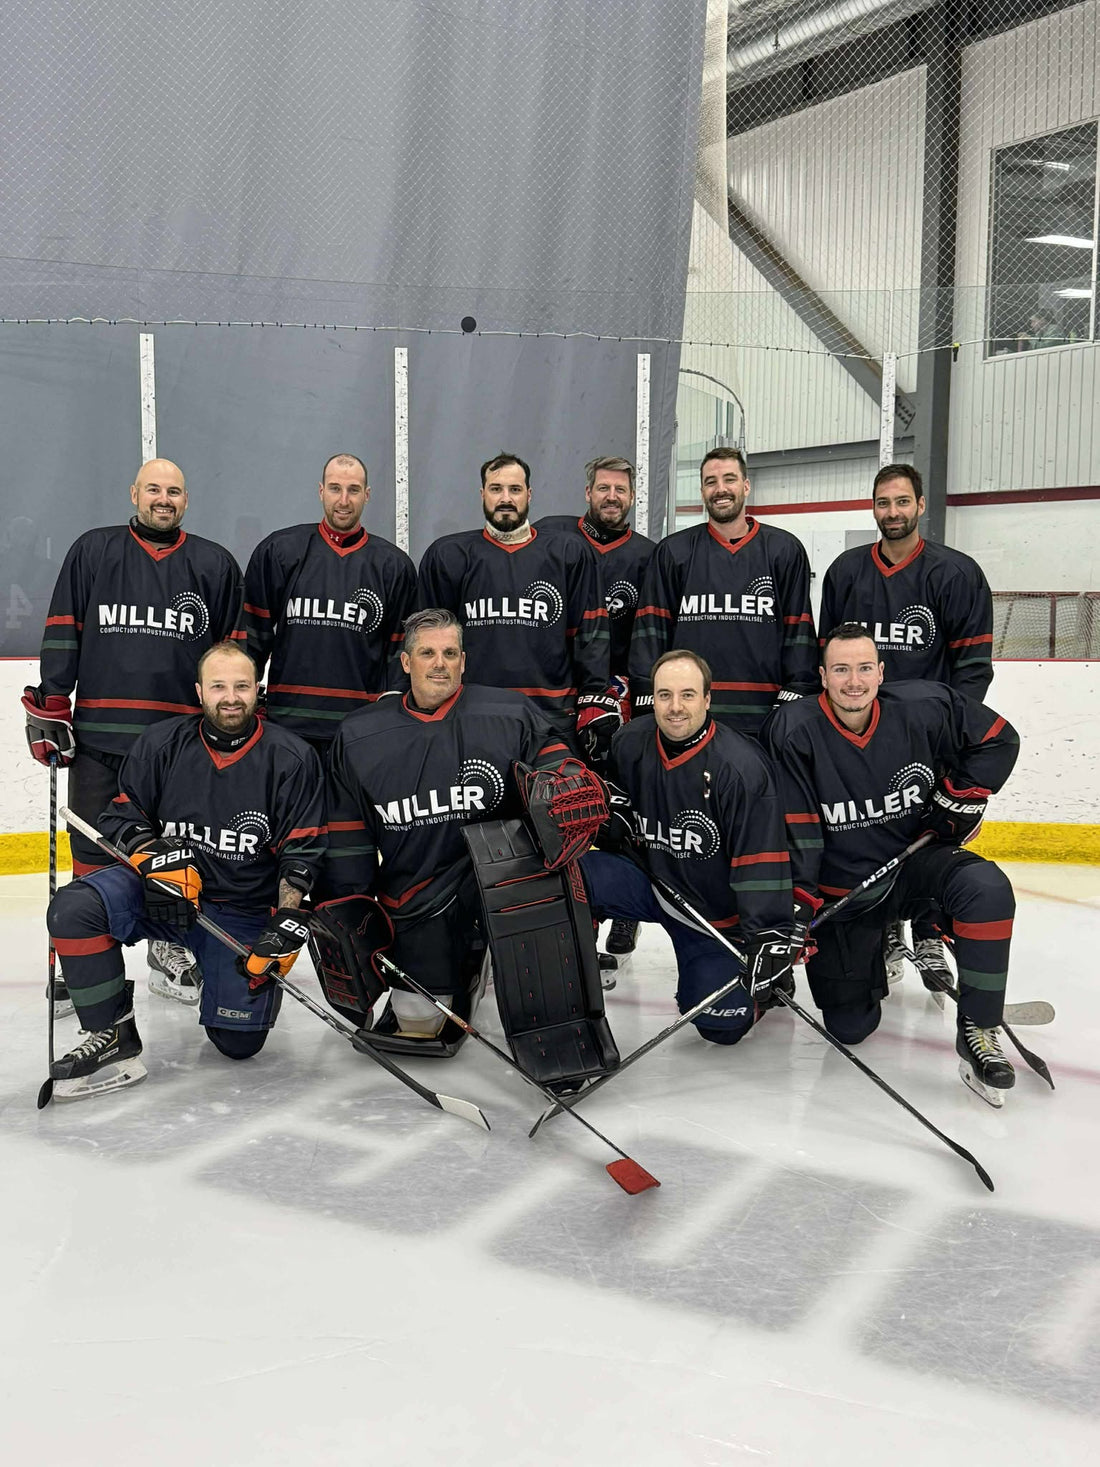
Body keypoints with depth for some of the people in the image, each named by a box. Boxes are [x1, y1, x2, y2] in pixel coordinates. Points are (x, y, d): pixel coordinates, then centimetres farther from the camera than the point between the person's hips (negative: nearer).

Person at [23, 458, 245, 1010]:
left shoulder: (215, 565, 9)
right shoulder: (92, 552, 8)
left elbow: (235, 652, 10)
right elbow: (61, 636, 5)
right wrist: (49, 708, 0)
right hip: (99, 735, 0)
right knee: (93, 852, 3)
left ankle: (170, 952, 23)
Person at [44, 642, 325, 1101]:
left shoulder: (292, 759, -9)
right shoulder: (161, 744, -3)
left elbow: (301, 853, -8)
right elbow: (120, 817, 1)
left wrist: (286, 924, -18)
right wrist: (155, 857, -19)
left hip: (246, 913, -1)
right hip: (162, 892, 1)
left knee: (239, 1041, -6)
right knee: (74, 908, -26)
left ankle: (201, 962, 26)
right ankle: (113, 1037, -10)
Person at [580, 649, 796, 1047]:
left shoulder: (741, 766, -23)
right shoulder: (628, 743, -9)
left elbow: (761, 861, -25)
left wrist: (769, 938, -30)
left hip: (714, 908, -3)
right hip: (647, 877, 3)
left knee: (723, 1026, -5)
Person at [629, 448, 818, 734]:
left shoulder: (785, 551, 9)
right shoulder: (673, 552, 10)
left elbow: (799, 631, 6)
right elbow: (651, 630, 6)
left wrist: (792, 704, -5)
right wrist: (649, 704, -4)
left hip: (762, 717, 0)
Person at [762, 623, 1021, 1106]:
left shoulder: (923, 708, -12)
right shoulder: (794, 732, -18)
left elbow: (998, 738, 5)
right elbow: (792, 833, -16)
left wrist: (962, 796, -2)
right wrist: (794, 906, -21)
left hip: (913, 861, 1)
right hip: (839, 887, -1)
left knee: (987, 888, -31)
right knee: (850, 1026, 3)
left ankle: (978, 1031, -17)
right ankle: (868, 961, 38)